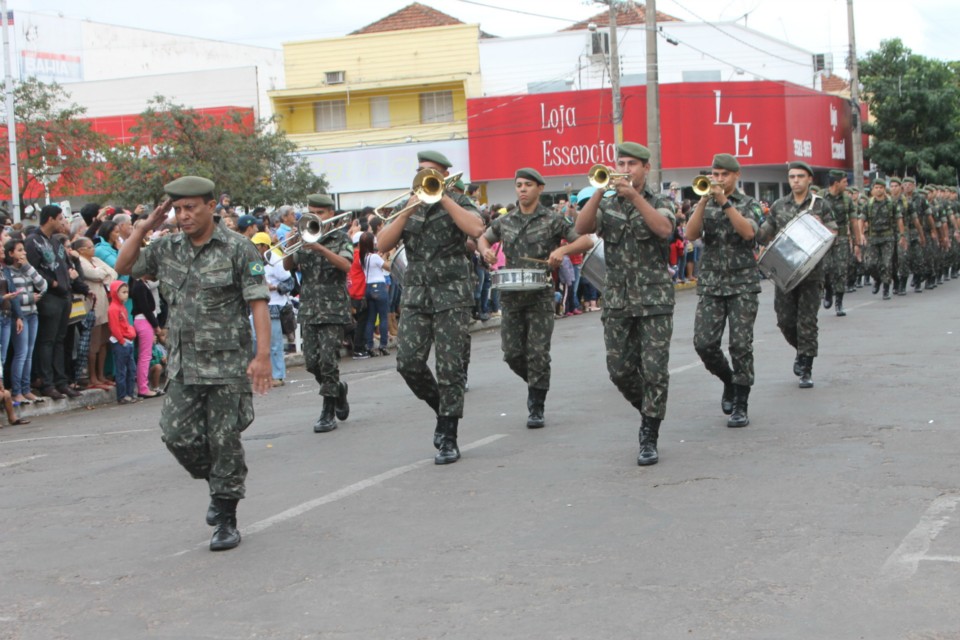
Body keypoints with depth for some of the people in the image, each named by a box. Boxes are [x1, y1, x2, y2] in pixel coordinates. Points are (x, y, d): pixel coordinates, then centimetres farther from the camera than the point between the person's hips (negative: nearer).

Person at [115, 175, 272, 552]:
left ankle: (226, 520, 11)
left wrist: (263, 355, -19)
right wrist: (145, 228, 4)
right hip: (183, 364, 5)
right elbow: (123, 267, 16)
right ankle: (218, 485, 28)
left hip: (227, 364, -5)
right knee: (178, 435, 0)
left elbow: (258, 303, -11)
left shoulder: (237, 248, -7)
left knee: (224, 441, -1)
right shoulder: (167, 249, 9)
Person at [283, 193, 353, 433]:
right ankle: (338, 389, 29)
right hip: (308, 310, 4)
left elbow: (346, 265, -17)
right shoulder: (306, 238, 14)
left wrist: (319, 248, -27)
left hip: (333, 309, -4)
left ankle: (329, 413, -1)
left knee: (328, 360, -8)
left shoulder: (340, 238, 2)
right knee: (312, 362, 2)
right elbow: (288, 266, 5)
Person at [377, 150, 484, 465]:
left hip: (452, 294, -4)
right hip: (416, 295, 4)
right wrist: (407, 213, -9)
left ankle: (448, 439, 2)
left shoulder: (458, 203, 3)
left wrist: (442, 197, -14)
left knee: (449, 366, -5)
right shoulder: (408, 207, 14)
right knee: (408, 362, -7)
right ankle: (442, 409, 19)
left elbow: (475, 228, -20)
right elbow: (382, 244, 3)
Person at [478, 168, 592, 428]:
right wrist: (486, 251, 3)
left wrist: (563, 249, -20)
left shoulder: (553, 220, -2)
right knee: (512, 353, 4)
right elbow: (484, 237, 26)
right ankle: (536, 384, 32)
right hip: (511, 296, 4)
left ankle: (536, 409, 5)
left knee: (538, 353, -5)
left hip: (540, 296, -4)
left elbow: (586, 241, -2)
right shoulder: (504, 221, 9)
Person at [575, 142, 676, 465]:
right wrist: (600, 190, -19)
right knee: (620, 371, 4)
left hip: (654, 299, -3)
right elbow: (581, 228, -9)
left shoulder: (660, 202, 3)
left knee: (654, 371, -6)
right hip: (617, 300, 3)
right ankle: (648, 411, 31)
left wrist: (635, 196, -25)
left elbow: (664, 229, -19)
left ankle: (649, 438, 1)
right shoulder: (607, 205, 9)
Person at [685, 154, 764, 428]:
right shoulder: (703, 205, 10)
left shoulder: (749, 204, 3)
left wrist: (725, 202, -20)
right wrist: (704, 200, -17)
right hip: (711, 284, 3)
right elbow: (691, 234, -7)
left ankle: (740, 407, 3)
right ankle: (728, 380, 22)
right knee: (704, 343, -6)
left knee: (741, 345, -6)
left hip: (743, 284, -3)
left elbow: (749, 232, -17)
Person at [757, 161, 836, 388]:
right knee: (785, 320, 5)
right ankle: (801, 351, 33)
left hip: (811, 271, -3)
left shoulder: (821, 205, 3)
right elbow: (764, 236, 12)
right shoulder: (779, 206, 10)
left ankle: (806, 371, 3)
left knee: (807, 321, -4)